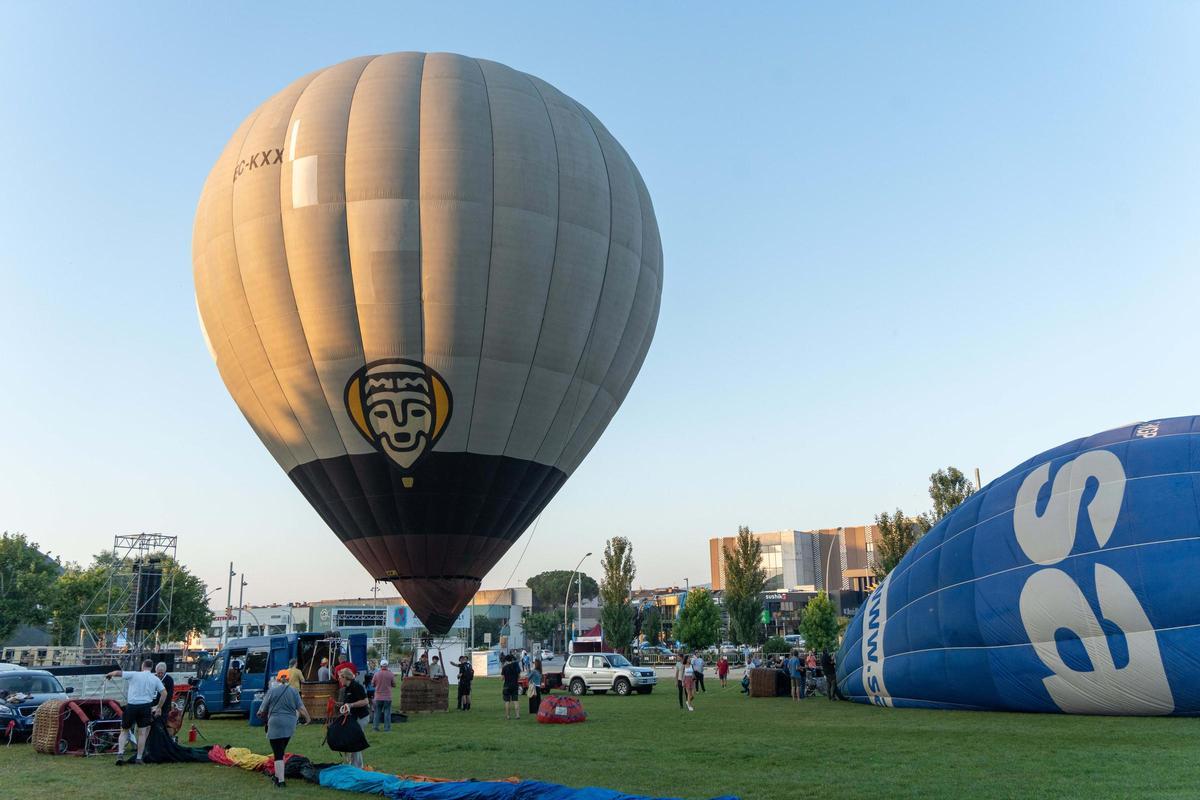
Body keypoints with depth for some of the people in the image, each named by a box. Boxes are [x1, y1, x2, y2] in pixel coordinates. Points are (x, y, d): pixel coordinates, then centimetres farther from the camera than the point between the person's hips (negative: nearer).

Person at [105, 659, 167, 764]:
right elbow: (164, 693, 2)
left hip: (131, 706, -1)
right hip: (145, 707, 1)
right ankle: (139, 758, 5)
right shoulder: (155, 679, 7)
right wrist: (158, 708, 10)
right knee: (142, 733, 6)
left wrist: (109, 674, 18)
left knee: (124, 731, 14)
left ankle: (120, 753, -1)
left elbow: (117, 673, -4)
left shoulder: (134, 675, 0)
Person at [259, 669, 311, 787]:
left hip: (275, 724, -3)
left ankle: (280, 781, -6)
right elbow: (301, 708, 1)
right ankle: (278, 775, 23)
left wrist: (263, 716, 27)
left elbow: (263, 710, 5)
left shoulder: (272, 690, 0)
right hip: (290, 725, 3)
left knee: (278, 754, -2)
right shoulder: (294, 691, 4)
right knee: (282, 751, 18)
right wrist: (307, 719, 17)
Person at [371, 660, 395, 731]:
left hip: (378, 697, 1)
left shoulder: (377, 674, -6)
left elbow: (372, 684, 3)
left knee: (377, 712, 12)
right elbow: (394, 685, 1)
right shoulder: (390, 674, -7)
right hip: (387, 697, -1)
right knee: (387, 712, 5)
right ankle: (387, 727, 5)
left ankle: (376, 726, 13)